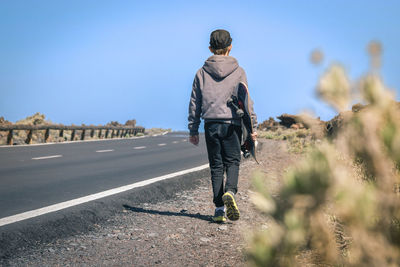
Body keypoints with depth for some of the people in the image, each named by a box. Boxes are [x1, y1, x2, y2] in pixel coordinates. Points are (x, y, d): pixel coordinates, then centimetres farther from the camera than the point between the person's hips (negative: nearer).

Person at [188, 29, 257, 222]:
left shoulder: (202, 73, 6)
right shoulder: (238, 72, 1)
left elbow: (194, 103, 8)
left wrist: (193, 130, 14)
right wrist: (252, 127, 2)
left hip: (210, 125, 2)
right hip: (232, 124, -2)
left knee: (216, 166, 8)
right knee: (232, 162, 8)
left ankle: (219, 208, 4)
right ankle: (230, 192, -21)